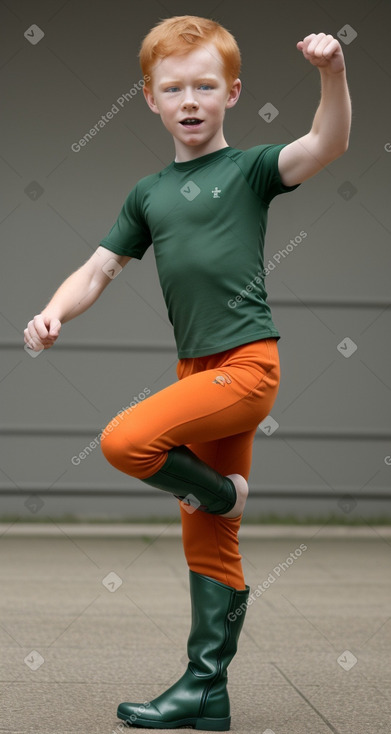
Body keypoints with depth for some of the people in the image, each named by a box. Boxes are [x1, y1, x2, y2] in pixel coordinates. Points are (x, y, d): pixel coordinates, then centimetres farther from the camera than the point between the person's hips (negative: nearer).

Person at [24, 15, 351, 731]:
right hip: (197, 371, 6)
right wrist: (53, 312, -5)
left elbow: (327, 145, -19)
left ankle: (222, 491, 0)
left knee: (124, 440, -26)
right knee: (208, 545, 10)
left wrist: (332, 74, -37)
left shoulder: (249, 168, -2)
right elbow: (98, 270, 15)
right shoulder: (149, 193, 13)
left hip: (245, 362, -6)